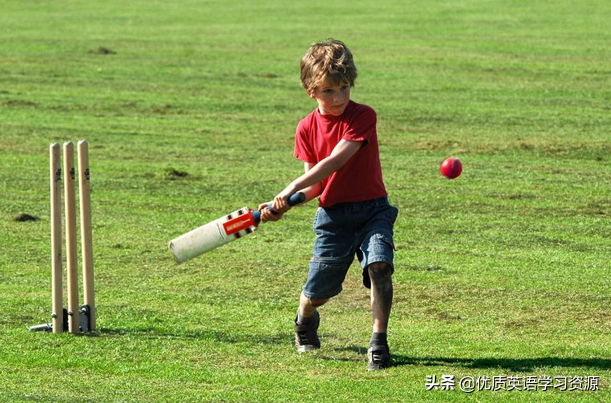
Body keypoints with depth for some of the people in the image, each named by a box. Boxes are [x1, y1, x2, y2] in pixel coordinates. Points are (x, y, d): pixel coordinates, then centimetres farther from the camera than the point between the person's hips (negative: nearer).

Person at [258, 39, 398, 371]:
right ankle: (305, 320, 42)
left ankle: (379, 341, -19)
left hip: (372, 209, -3)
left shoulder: (363, 116, -11)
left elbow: (335, 161, -23)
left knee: (379, 265, -27)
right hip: (333, 216, 3)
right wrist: (283, 206, -17)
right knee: (317, 290, 5)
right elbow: (314, 185, 1)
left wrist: (293, 188, -29)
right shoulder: (307, 128, 3)